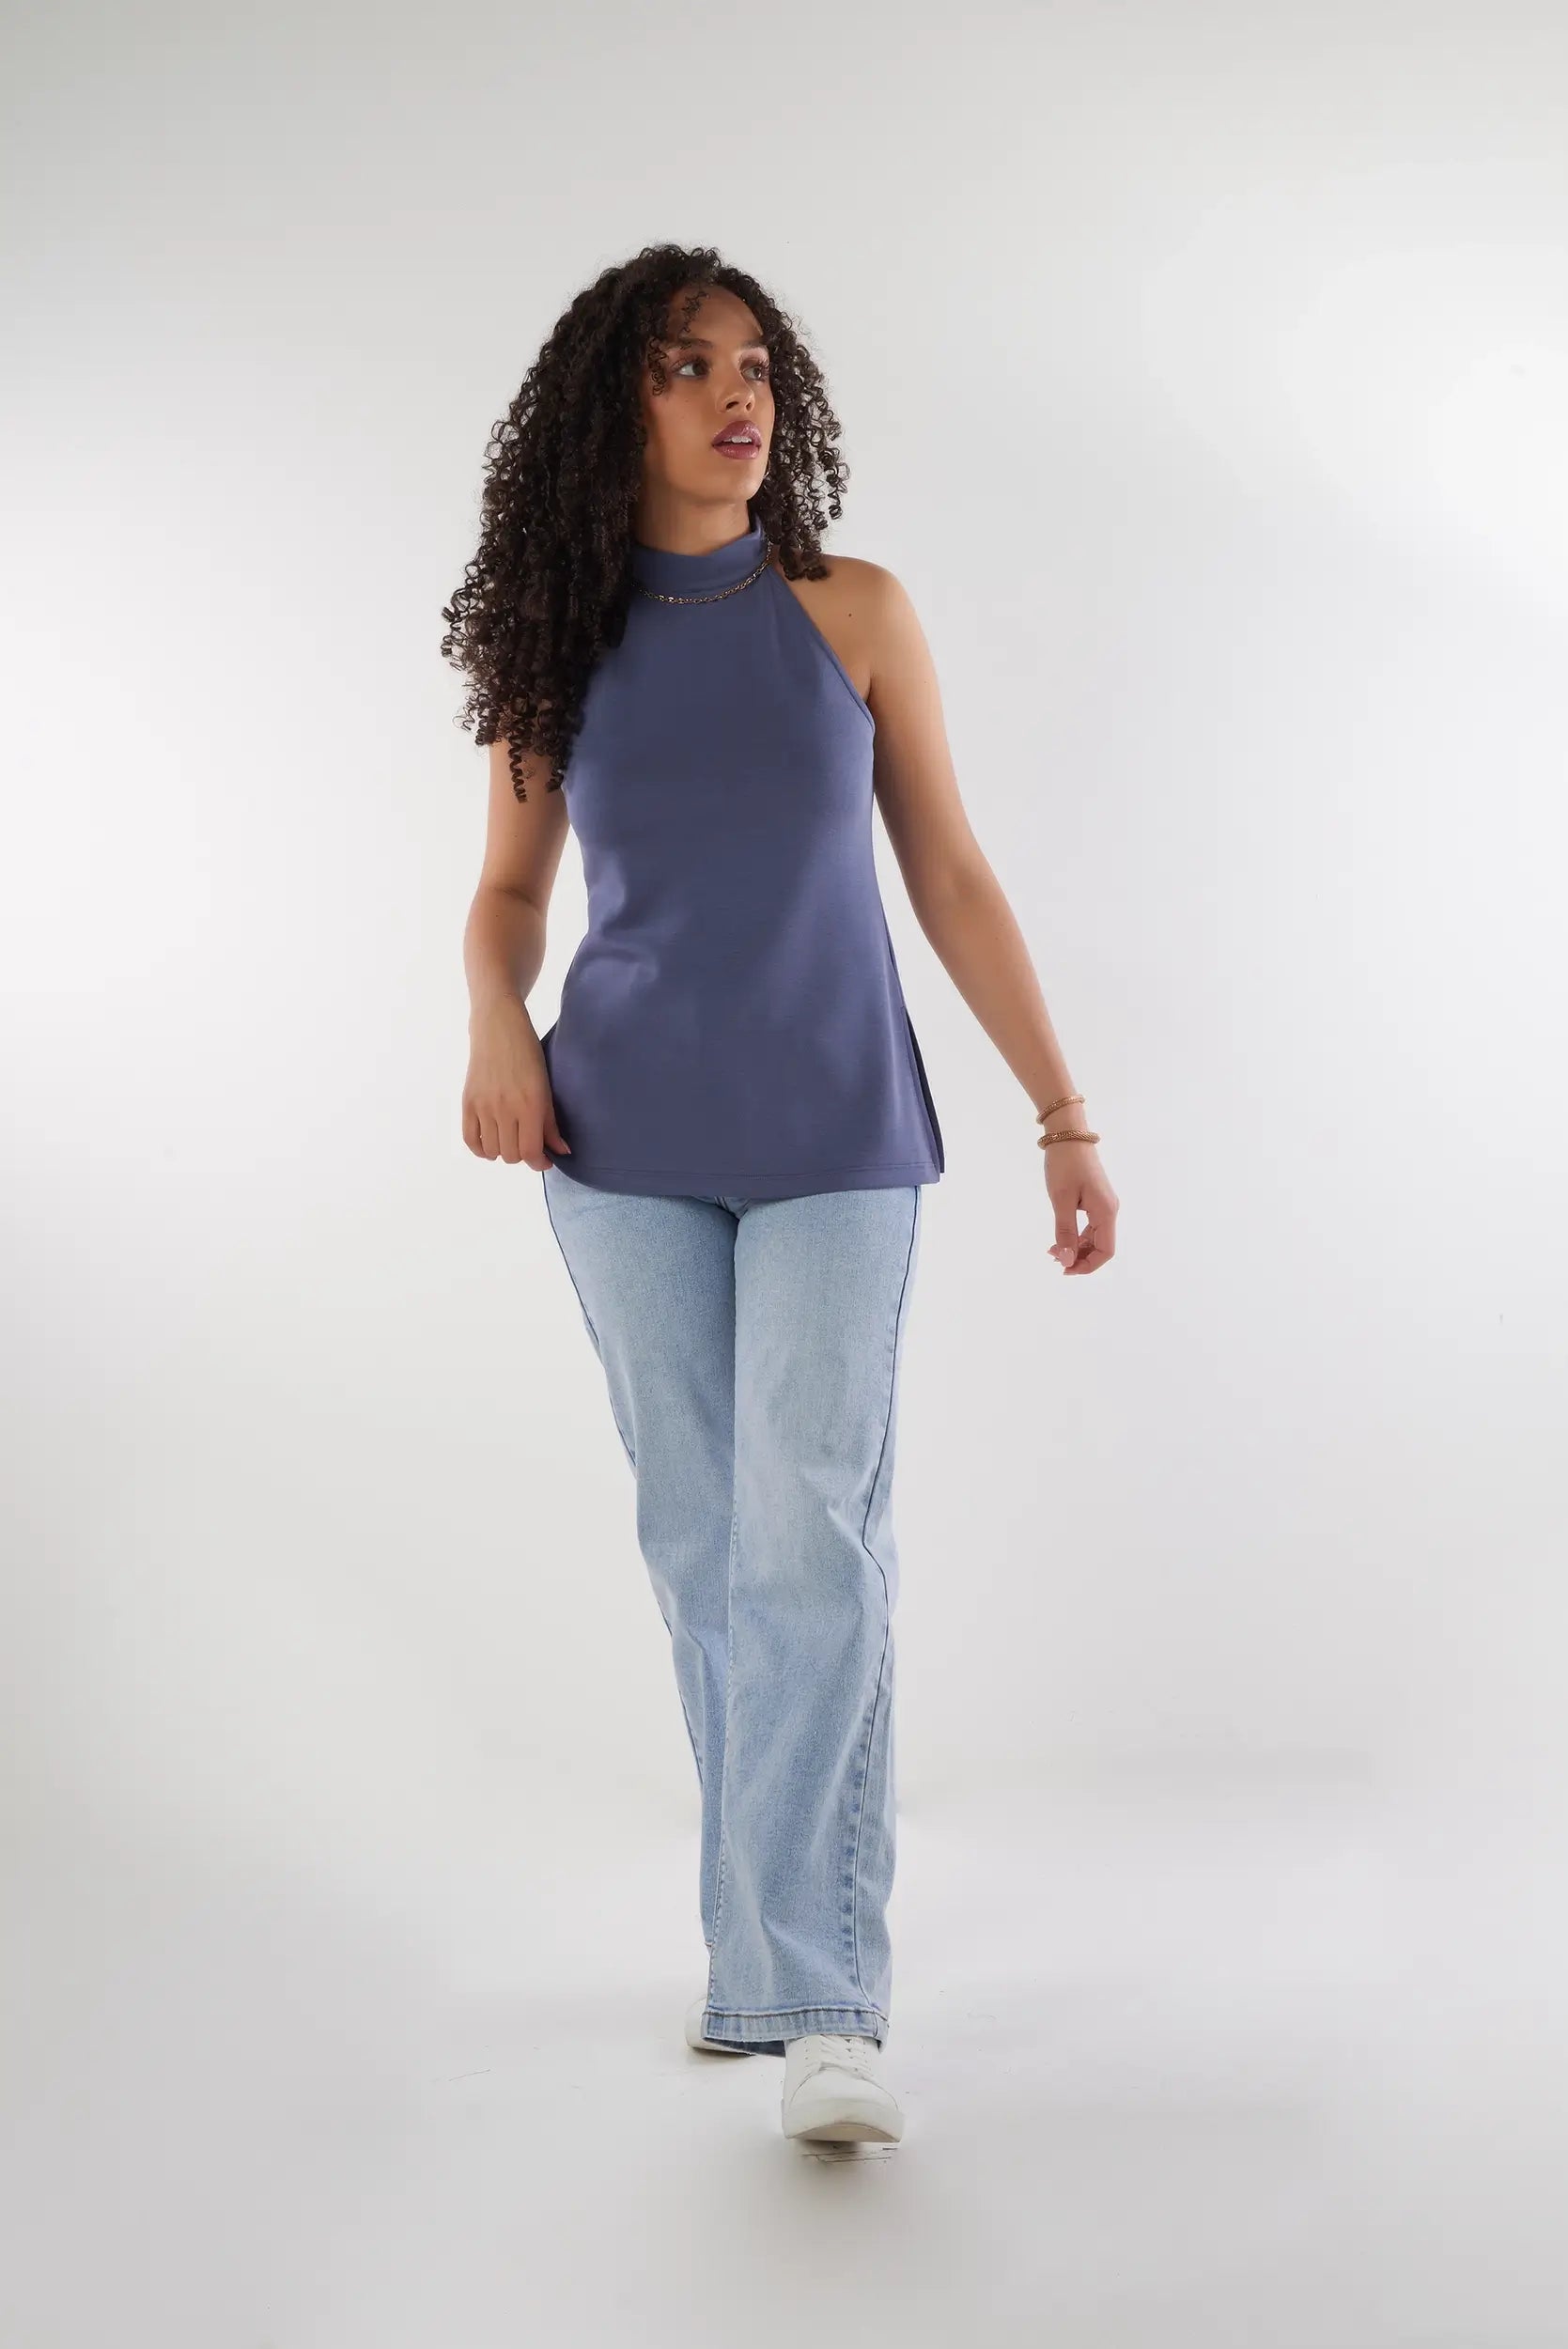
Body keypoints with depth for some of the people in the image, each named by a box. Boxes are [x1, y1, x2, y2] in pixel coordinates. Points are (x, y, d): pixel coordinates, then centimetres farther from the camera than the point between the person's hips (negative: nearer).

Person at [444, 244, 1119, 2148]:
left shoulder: (852, 615, 1)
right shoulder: (562, 642, 5)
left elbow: (953, 879, 4)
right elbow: (509, 887, 15)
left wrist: (1063, 1113, 1)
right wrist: (495, 1025, -7)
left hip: (834, 1137, -2)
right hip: (627, 1137, 2)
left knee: (811, 1540, -12)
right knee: (698, 1544, 6)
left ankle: (821, 1997, -10)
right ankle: (766, 1948, 18)